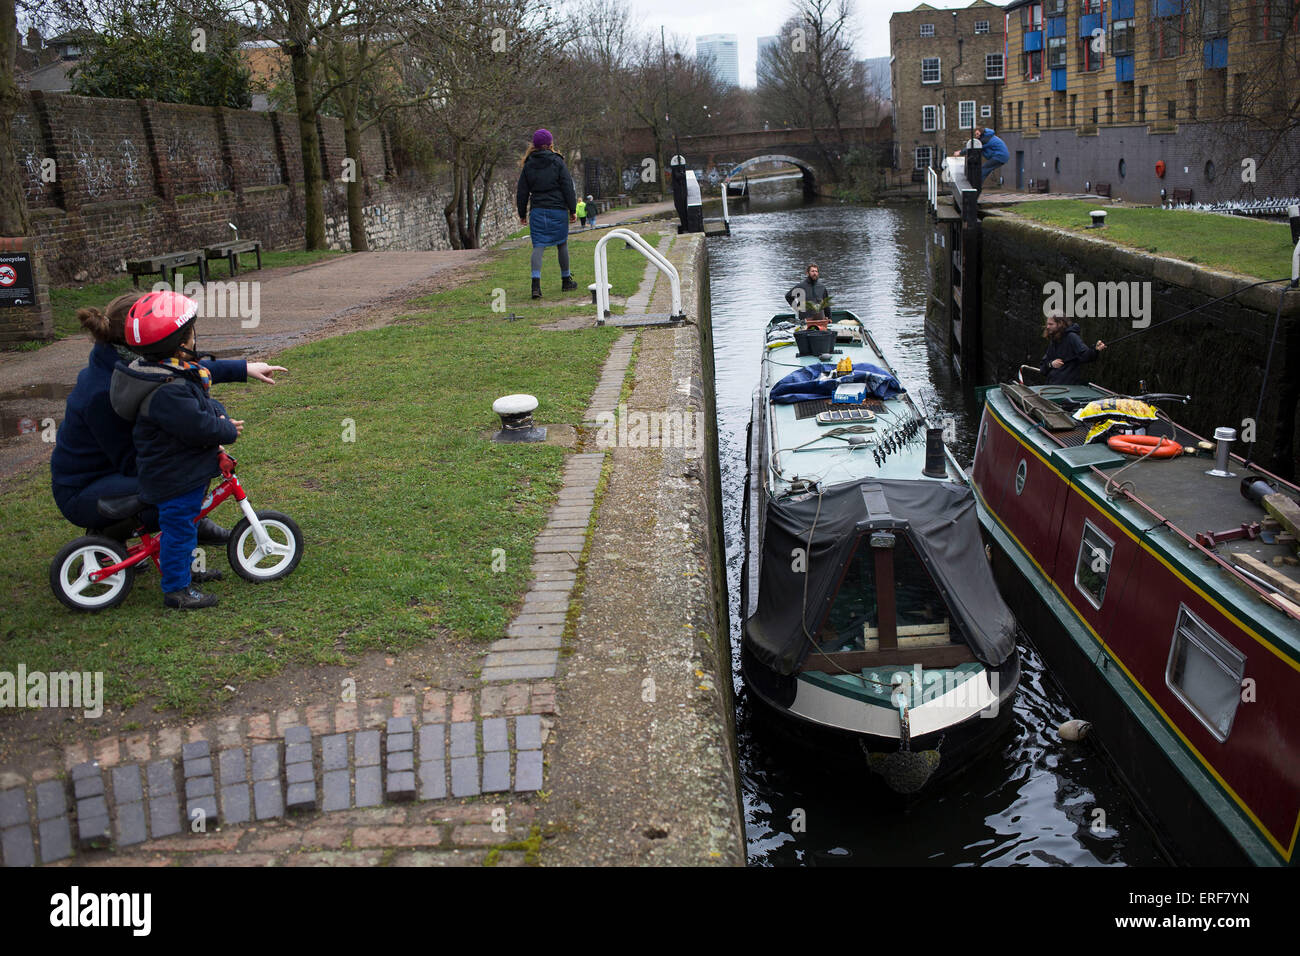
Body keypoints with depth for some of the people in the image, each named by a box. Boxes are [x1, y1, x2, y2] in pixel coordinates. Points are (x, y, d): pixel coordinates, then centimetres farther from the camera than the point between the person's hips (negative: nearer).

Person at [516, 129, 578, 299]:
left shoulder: (528, 165, 6)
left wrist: (522, 214, 16)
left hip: (537, 211, 2)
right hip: (558, 210, -2)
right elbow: (568, 187, -4)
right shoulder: (557, 162, -2)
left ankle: (536, 282, -20)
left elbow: (522, 192, 8)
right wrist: (573, 210, 2)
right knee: (562, 244, 12)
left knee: (538, 246, -3)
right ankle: (566, 281, 22)